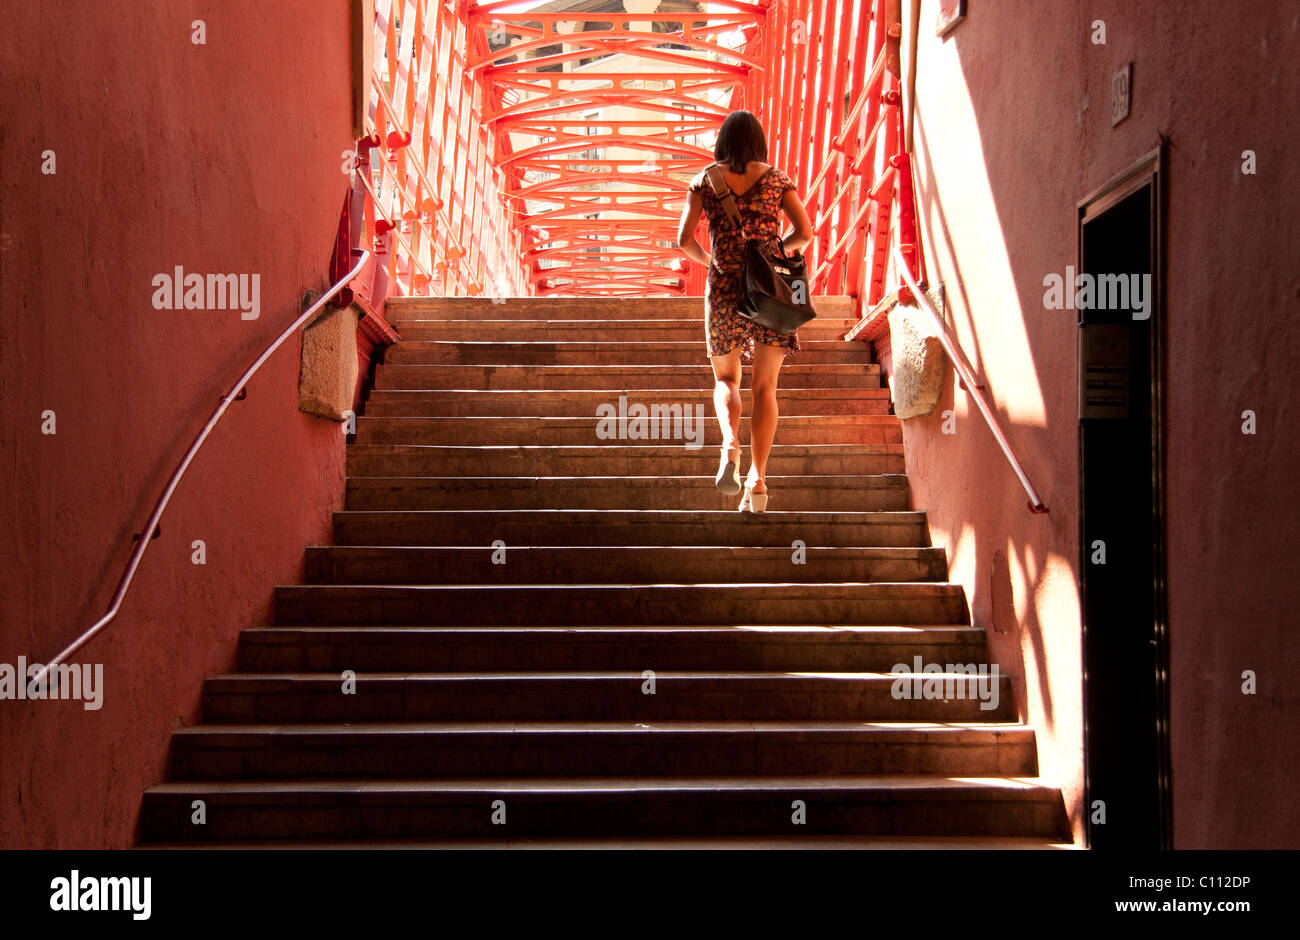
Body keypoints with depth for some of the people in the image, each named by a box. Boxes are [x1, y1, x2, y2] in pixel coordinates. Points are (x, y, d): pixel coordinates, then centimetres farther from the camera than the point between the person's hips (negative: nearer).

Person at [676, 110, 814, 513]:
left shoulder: (705, 181, 3)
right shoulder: (777, 179, 4)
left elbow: (684, 240, -4)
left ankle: (730, 443, -12)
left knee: (726, 379, 17)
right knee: (765, 388, 5)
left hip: (724, 291, 0)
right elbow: (805, 231, -4)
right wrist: (775, 250, 14)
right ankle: (758, 479, -4)